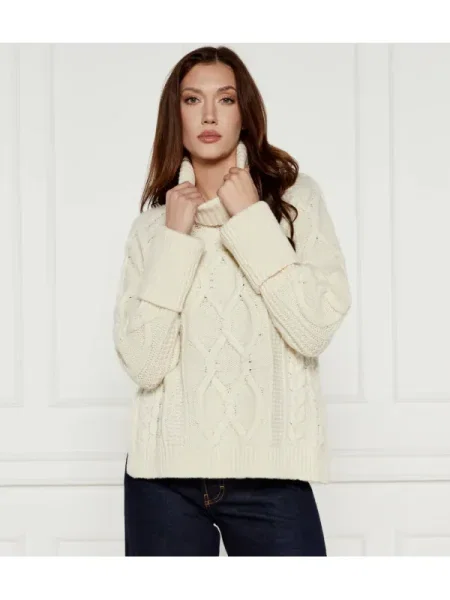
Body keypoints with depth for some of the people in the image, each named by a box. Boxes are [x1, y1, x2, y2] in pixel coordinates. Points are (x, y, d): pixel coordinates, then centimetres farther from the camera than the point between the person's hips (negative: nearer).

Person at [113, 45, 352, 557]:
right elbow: (141, 362, -5)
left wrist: (250, 220, -8)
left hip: (270, 467, -1)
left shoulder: (295, 197, 2)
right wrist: (174, 239, -8)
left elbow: (316, 330, -10)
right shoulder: (152, 221, 6)